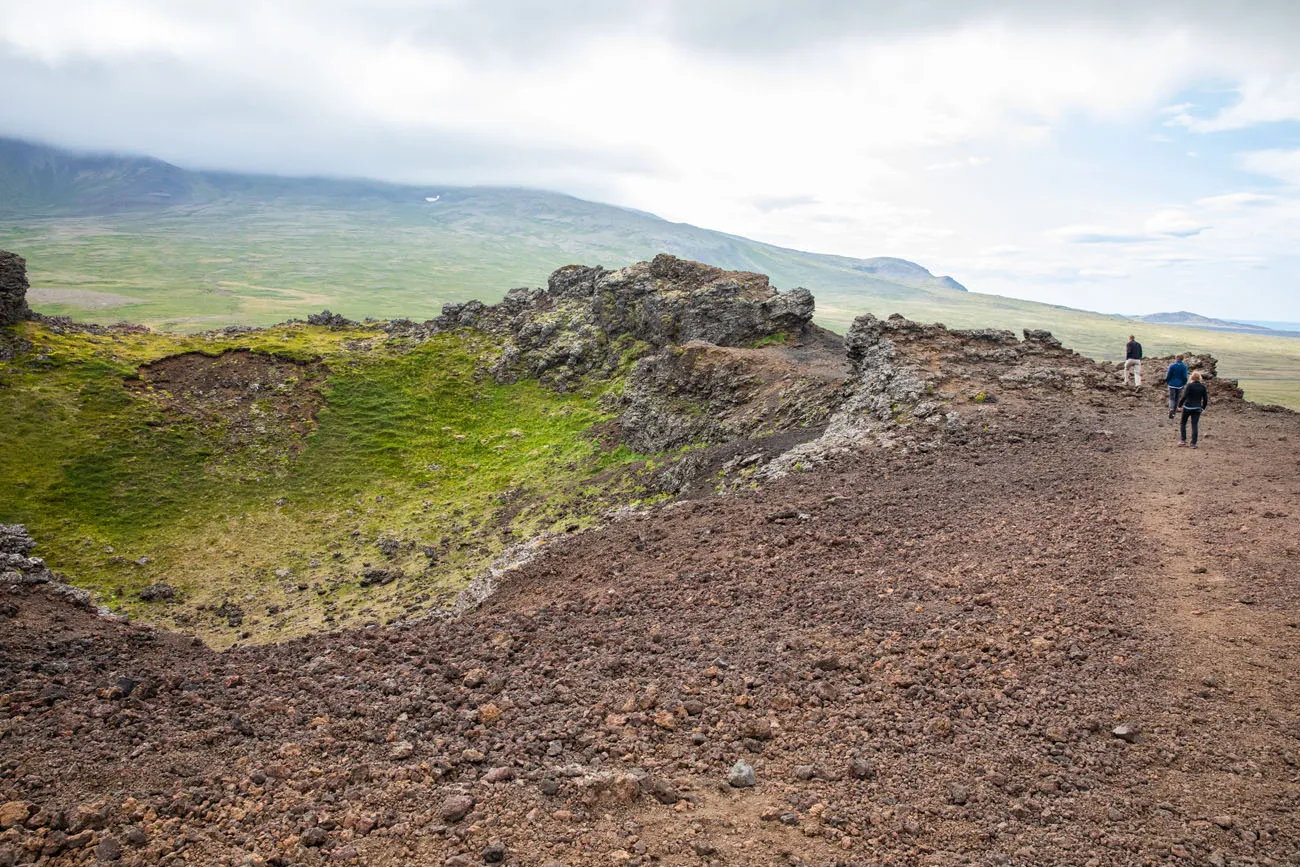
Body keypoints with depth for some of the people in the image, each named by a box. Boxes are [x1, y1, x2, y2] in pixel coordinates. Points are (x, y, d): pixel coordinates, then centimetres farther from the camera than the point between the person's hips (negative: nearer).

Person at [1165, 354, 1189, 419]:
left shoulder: (1172, 366, -10)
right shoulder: (1184, 367, -6)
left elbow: (1168, 375, -7)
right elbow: (1185, 377, -6)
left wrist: (1167, 382, 10)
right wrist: (1184, 384, 9)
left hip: (1172, 384, -2)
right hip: (1179, 385, 2)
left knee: (1171, 398, 2)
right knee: (1177, 399, 14)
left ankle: (1171, 409, -24)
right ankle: (1174, 412, 23)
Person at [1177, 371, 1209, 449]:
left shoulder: (1190, 385, -11)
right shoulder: (1203, 387, 2)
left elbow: (1184, 396, -16)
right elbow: (1205, 399, 6)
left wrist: (1179, 405, -5)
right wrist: (1203, 408, 19)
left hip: (1187, 407, -3)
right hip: (1197, 408, 3)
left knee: (1183, 423, 14)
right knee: (1195, 425, 5)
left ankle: (1183, 440, 9)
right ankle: (1193, 443, 3)